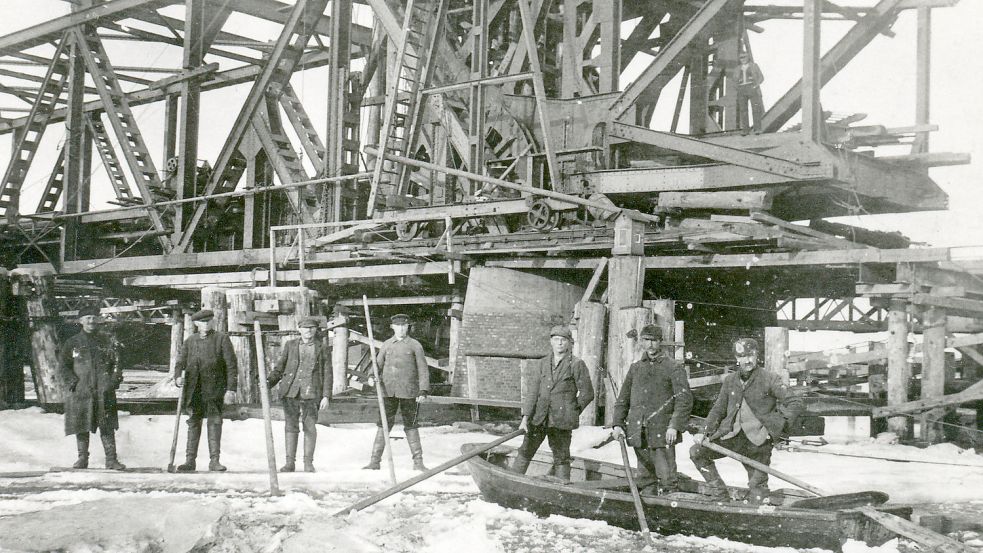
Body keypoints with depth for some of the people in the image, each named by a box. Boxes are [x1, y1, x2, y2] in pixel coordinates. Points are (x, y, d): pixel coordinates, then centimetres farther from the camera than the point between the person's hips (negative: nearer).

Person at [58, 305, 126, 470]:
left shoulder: (107, 342, 10)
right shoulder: (72, 343, 7)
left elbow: (117, 364, 11)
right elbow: (64, 365, 6)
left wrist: (113, 382, -2)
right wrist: (73, 382, -7)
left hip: (104, 393, 0)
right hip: (80, 392, 0)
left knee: (107, 427, -2)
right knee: (81, 427, 3)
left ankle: (111, 459, 0)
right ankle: (83, 459, 13)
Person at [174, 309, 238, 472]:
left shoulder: (222, 339, 4)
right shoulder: (190, 341, 14)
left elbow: (231, 364, -1)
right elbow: (181, 362, 10)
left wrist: (231, 388, -10)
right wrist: (178, 377, -13)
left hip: (214, 389, -3)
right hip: (194, 389, 3)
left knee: (214, 422, -6)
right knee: (193, 423, 5)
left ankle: (214, 460, -3)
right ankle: (190, 460, 9)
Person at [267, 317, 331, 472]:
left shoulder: (322, 349, 8)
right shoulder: (290, 346, 12)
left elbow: (327, 375, 5)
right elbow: (279, 368, 12)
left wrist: (326, 396, -4)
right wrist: (268, 383, -4)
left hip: (311, 394, -1)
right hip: (290, 392, 1)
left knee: (310, 428, -1)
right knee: (290, 426, 3)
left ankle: (308, 462, 9)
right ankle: (290, 462, 9)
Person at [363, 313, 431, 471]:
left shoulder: (415, 345, 3)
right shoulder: (386, 345, 10)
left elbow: (423, 370, 1)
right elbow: (378, 364, 14)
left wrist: (423, 391, -8)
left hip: (408, 392, -2)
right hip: (388, 391, 2)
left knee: (411, 426, 2)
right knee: (383, 425, 1)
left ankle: (418, 461, 10)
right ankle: (375, 461, 5)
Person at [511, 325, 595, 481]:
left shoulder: (577, 365, -1)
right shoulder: (541, 365, 10)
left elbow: (587, 393, 2)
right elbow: (532, 392, 3)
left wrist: (572, 412, 6)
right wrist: (525, 418, -6)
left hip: (561, 421, -3)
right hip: (537, 418, 4)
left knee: (561, 458, 1)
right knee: (525, 452, 8)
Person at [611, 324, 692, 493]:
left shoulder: (673, 367, 1)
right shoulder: (635, 367, 16)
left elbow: (685, 400, -7)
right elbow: (623, 399, 19)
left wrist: (675, 426, -17)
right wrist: (618, 424, 7)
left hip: (662, 434, -4)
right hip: (638, 433, 5)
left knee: (666, 479, -6)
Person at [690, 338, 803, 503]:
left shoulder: (769, 379, -5)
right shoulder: (730, 381, 8)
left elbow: (795, 404, -7)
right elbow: (718, 409, 17)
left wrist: (779, 426, -17)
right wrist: (705, 432, 4)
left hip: (759, 441, -4)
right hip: (732, 436, 4)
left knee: (757, 486, -1)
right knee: (697, 451, -2)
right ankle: (718, 492, 5)